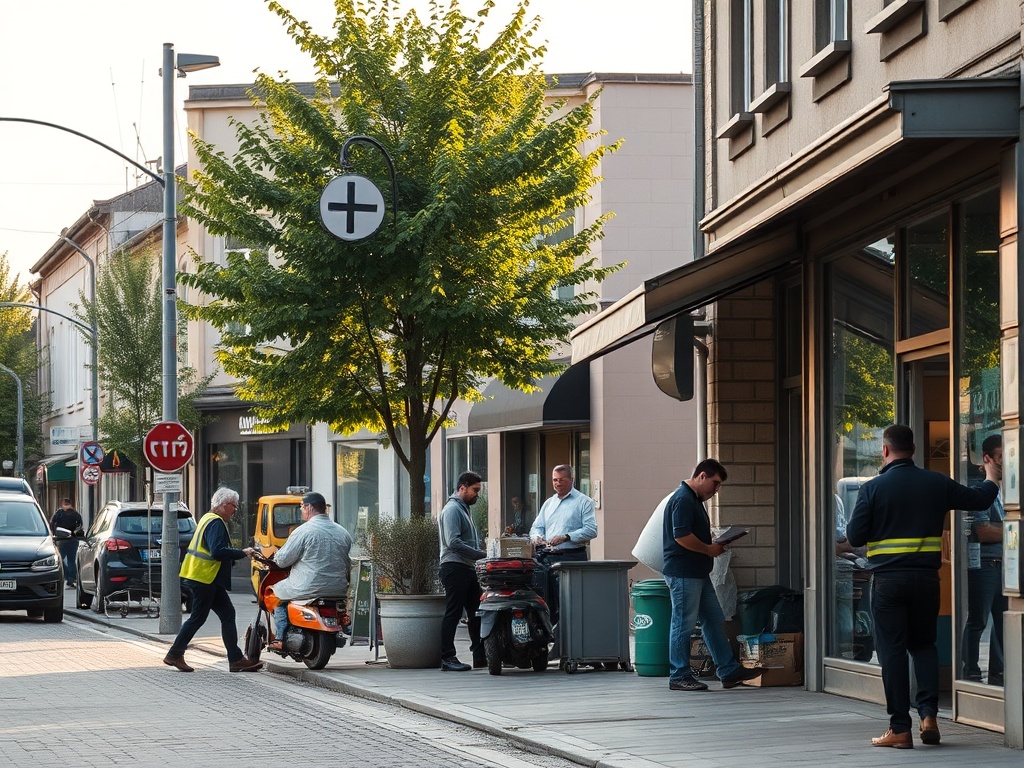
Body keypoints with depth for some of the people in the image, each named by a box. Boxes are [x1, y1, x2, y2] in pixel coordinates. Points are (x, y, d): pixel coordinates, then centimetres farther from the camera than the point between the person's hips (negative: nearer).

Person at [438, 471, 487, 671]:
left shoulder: (465, 509, 21)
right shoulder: (452, 509, -10)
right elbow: (454, 542, -20)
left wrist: (481, 554, 8)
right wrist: (481, 554, -19)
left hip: (468, 569, 10)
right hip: (455, 567, -10)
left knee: (476, 612, 10)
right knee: (453, 613, -8)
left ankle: (480, 656, 14)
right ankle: (448, 658, -6)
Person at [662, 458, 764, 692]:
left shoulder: (694, 500, 18)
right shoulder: (683, 500, -16)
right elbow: (681, 536, -25)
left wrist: (714, 545, 11)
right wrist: (709, 549, -14)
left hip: (698, 573, 11)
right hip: (683, 573, -11)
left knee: (714, 620, 11)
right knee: (683, 624, -4)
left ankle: (729, 671, 14)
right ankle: (679, 676, 3)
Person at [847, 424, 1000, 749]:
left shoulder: (873, 488, -6)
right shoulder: (937, 484, 3)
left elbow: (855, 536, -7)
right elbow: (980, 500, 14)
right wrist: (991, 478, 36)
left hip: (888, 579, -3)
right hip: (926, 576, 3)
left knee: (892, 651, 2)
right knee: (924, 644, 17)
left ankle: (900, 728, 1)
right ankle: (928, 714, 2)